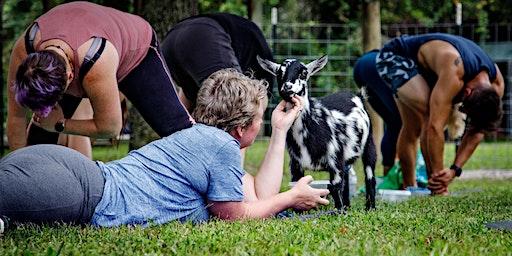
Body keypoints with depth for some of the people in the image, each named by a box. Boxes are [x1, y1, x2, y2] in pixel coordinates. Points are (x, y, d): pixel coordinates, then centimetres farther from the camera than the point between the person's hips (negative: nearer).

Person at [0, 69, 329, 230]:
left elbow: (258, 197, 29)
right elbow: (236, 215, 6)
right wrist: (293, 197, 16)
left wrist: (280, 131, 34)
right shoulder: (223, 147, 0)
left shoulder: (201, 135, 28)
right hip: (89, 192, -8)